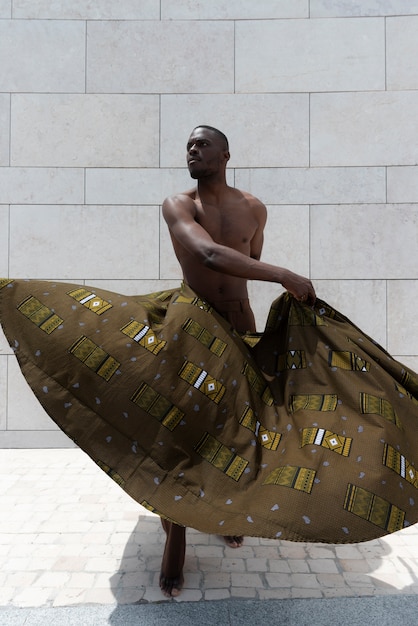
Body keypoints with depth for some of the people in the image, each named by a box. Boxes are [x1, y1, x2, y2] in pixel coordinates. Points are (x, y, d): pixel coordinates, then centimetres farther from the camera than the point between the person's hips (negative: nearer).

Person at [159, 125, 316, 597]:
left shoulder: (254, 208, 0)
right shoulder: (177, 205, -13)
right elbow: (210, 254, -31)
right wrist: (285, 276, -33)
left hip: (240, 327, 4)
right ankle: (175, 536, 15)